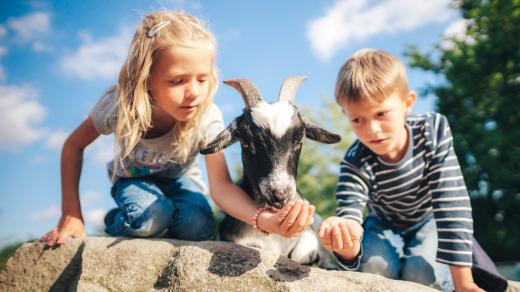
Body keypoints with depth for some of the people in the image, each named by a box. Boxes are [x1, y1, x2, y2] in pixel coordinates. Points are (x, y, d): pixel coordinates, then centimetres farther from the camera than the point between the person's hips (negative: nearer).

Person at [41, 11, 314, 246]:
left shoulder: (207, 118, -33)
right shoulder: (120, 105, -33)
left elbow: (221, 186, -39)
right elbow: (74, 145, -15)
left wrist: (264, 219, -60)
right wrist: (71, 214, -20)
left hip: (178, 179, 1)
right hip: (133, 179, -1)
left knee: (199, 227, -28)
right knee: (152, 217, -34)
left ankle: (155, 226, 6)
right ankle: (116, 223, 2)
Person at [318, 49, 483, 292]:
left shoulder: (434, 129, -29)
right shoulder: (356, 164, -32)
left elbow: (452, 203, -32)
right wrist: (346, 247, -71)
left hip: (429, 221, 1)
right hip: (385, 225, 0)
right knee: (374, 267, -28)